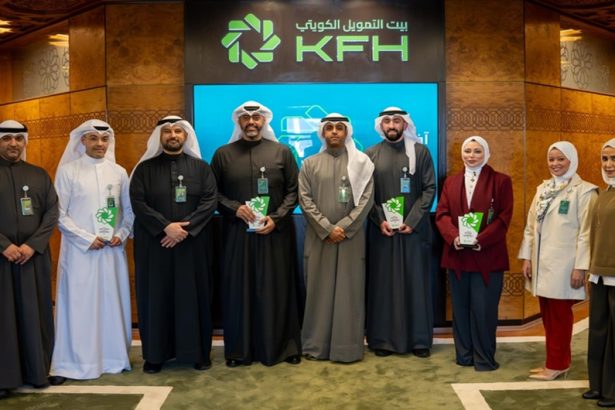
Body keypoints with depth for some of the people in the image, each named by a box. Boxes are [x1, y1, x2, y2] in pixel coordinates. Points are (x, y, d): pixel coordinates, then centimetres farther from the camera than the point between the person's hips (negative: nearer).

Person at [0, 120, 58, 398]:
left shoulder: (39, 175, 11)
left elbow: (52, 212, 4)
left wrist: (33, 244, -9)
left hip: (34, 254, 2)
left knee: (36, 313, 6)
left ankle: (38, 371, 16)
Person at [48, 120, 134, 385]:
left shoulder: (119, 172, 8)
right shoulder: (67, 171, -1)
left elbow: (129, 210, 12)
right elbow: (60, 214, -4)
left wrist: (122, 235, -4)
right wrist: (87, 238, -11)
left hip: (112, 249, 3)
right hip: (80, 249, -3)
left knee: (113, 303, 8)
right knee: (78, 305, -1)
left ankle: (114, 358, 19)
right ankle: (70, 364, 8)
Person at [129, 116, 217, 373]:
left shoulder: (201, 167, 6)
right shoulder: (145, 168, 4)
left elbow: (210, 201, -4)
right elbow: (137, 203, -5)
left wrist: (186, 228, -16)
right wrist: (166, 227, -17)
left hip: (193, 244, 0)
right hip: (154, 244, 0)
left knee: (194, 296, 5)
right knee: (156, 297, 5)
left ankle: (199, 352, 16)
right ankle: (155, 354, 16)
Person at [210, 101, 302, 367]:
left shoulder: (282, 152, 5)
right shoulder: (223, 154, 7)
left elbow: (293, 191, 2)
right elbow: (213, 193, 6)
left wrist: (276, 218, -11)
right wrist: (235, 208, -11)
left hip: (275, 233, 0)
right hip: (237, 233, 1)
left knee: (276, 289, 5)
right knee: (239, 290, 5)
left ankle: (282, 345, 16)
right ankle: (239, 349, 16)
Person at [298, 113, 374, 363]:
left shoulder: (360, 162, 5)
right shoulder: (310, 164, 7)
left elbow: (367, 198, -3)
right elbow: (304, 199, -1)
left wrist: (344, 227, -12)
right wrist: (327, 228, -11)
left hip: (351, 238, -1)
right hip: (319, 237, 1)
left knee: (349, 291, 2)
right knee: (319, 290, 5)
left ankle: (347, 347, 10)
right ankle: (317, 345, 14)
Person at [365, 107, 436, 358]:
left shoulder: (420, 151, 3)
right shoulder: (370, 155, 6)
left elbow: (430, 188, -2)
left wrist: (411, 220, -11)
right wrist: (380, 220, -10)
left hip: (414, 229, 0)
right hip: (381, 229, 1)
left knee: (416, 282, 5)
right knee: (383, 283, 4)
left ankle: (419, 339, 14)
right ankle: (383, 338, 12)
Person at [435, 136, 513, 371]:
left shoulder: (501, 181, 3)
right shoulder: (451, 182, 13)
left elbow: (504, 217, -6)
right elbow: (442, 214, 4)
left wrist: (481, 240, -18)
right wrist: (454, 237, -15)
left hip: (487, 255, -3)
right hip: (457, 254, 4)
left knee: (483, 309, 0)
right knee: (460, 308, 10)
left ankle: (484, 359, 14)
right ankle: (464, 355, 21)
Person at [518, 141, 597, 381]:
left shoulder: (583, 191, -8)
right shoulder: (543, 189, 11)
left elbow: (586, 232, -12)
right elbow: (530, 226, 12)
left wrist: (580, 266, -15)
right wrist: (526, 257, 8)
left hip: (563, 264, -6)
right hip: (542, 262, 6)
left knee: (560, 314, 3)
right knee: (547, 314, 12)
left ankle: (557, 364, 14)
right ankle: (554, 361, 24)